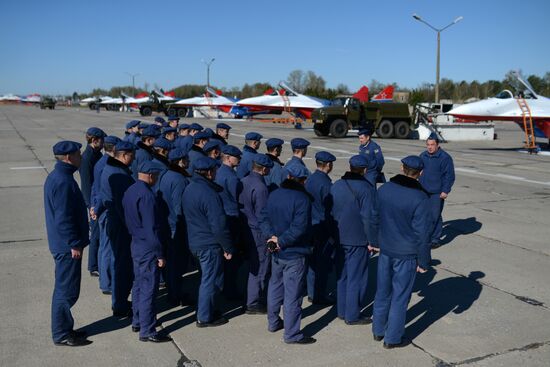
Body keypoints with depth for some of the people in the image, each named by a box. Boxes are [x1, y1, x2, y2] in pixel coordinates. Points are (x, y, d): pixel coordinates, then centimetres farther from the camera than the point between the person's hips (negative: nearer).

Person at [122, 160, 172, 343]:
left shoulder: (130, 191, 6)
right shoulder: (147, 196, -23)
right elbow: (152, 229, -23)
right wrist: (160, 254, -17)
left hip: (136, 244, 10)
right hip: (148, 248, -10)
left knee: (139, 284, 20)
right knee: (148, 289, -1)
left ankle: (137, 321, 32)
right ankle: (147, 331, 7)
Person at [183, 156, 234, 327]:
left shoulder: (189, 189, 5)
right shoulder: (209, 194, -24)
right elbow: (218, 225, -24)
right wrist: (228, 247, -14)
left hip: (195, 241, 9)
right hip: (209, 244, -9)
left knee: (207, 277, 23)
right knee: (211, 280, 4)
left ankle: (204, 311, 35)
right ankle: (205, 317, 14)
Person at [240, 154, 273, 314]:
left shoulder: (244, 181, 3)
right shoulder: (260, 187, -22)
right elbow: (262, 215, -20)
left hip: (247, 229, 9)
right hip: (259, 233, -9)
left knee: (253, 266, 20)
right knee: (260, 268, 3)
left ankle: (257, 298, 34)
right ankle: (253, 304, 12)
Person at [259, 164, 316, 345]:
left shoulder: (273, 195, 3)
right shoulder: (302, 199, -18)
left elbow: (264, 218, 1)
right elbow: (299, 227, -26)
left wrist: (271, 236, -10)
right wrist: (282, 242, -18)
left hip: (276, 253, 7)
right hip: (294, 254, -7)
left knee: (275, 286, 22)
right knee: (293, 294, 1)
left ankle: (273, 322, 36)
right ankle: (292, 334, 9)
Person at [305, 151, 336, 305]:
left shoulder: (309, 180, 4)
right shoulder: (326, 183, -19)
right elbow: (329, 210, -17)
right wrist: (333, 233, -11)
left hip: (311, 227, 8)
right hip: (323, 228, -8)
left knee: (313, 261, 16)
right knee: (324, 263, 3)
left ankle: (312, 293, 26)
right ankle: (320, 296, 11)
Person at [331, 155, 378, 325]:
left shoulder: (336, 185, 5)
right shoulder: (366, 188, -16)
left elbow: (330, 211, 11)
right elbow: (370, 217, -18)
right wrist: (373, 240, -10)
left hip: (339, 238, 7)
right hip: (358, 240, -6)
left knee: (342, 275, 17)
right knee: (356, 278, 4)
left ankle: (342, 311, 26)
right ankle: (352, 315, 11)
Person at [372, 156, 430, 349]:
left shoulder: (384, 189, -2)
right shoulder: (420, 198, -18)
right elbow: (422, 233, -15)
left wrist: (375, 241, 21)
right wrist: (423, 261, -5)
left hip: (385, 249, 5)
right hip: (406, 254, -5)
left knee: (383, 291, 18)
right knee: (400, 296, 8)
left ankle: (378, 330, 33)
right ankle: (393, 338, 19)